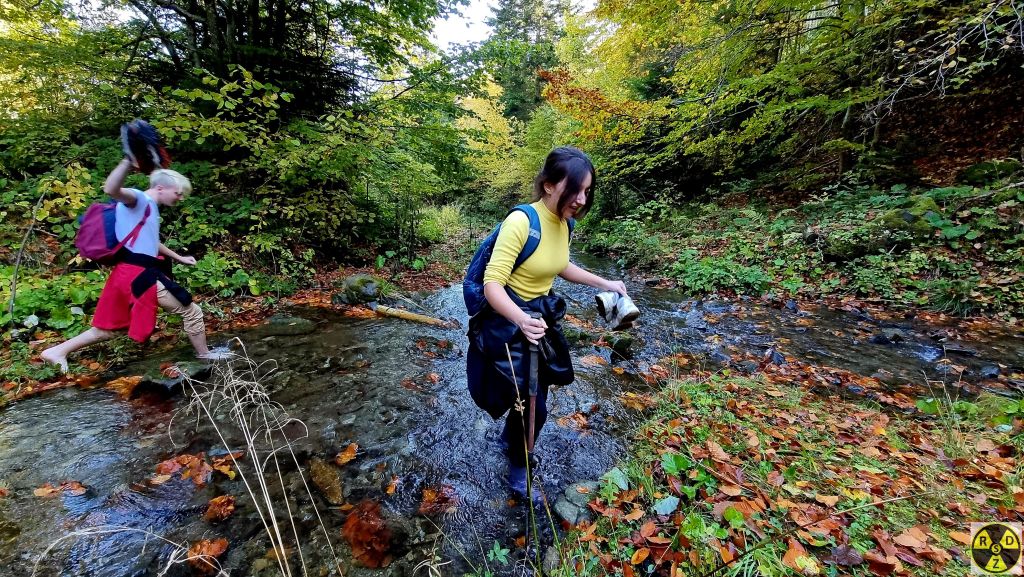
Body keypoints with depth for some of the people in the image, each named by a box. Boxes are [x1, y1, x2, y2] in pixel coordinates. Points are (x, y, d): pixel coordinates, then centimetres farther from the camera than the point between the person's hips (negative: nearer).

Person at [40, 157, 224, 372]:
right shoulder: (138, 199, -10)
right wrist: (129, 161, -47)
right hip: (139, 275, -10)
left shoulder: (150, 208, 20)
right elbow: (111, 190, -35)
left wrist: (179, 258, 37)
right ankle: (204, 355, 11)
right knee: (191, 311, -2)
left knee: (109, 328, 20)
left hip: (135, 273, 10)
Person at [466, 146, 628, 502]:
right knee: (531, 405, 3)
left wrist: (603, 283, 12)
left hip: (541, 317, 8)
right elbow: (492, 285, -29)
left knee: (534, 396, 23)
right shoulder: (520, 222, -27)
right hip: (509, 322, -7)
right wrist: (521, 320, -46)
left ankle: (509, 436, 54)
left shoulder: (564, 224, -2)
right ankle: (518, 473, 32)